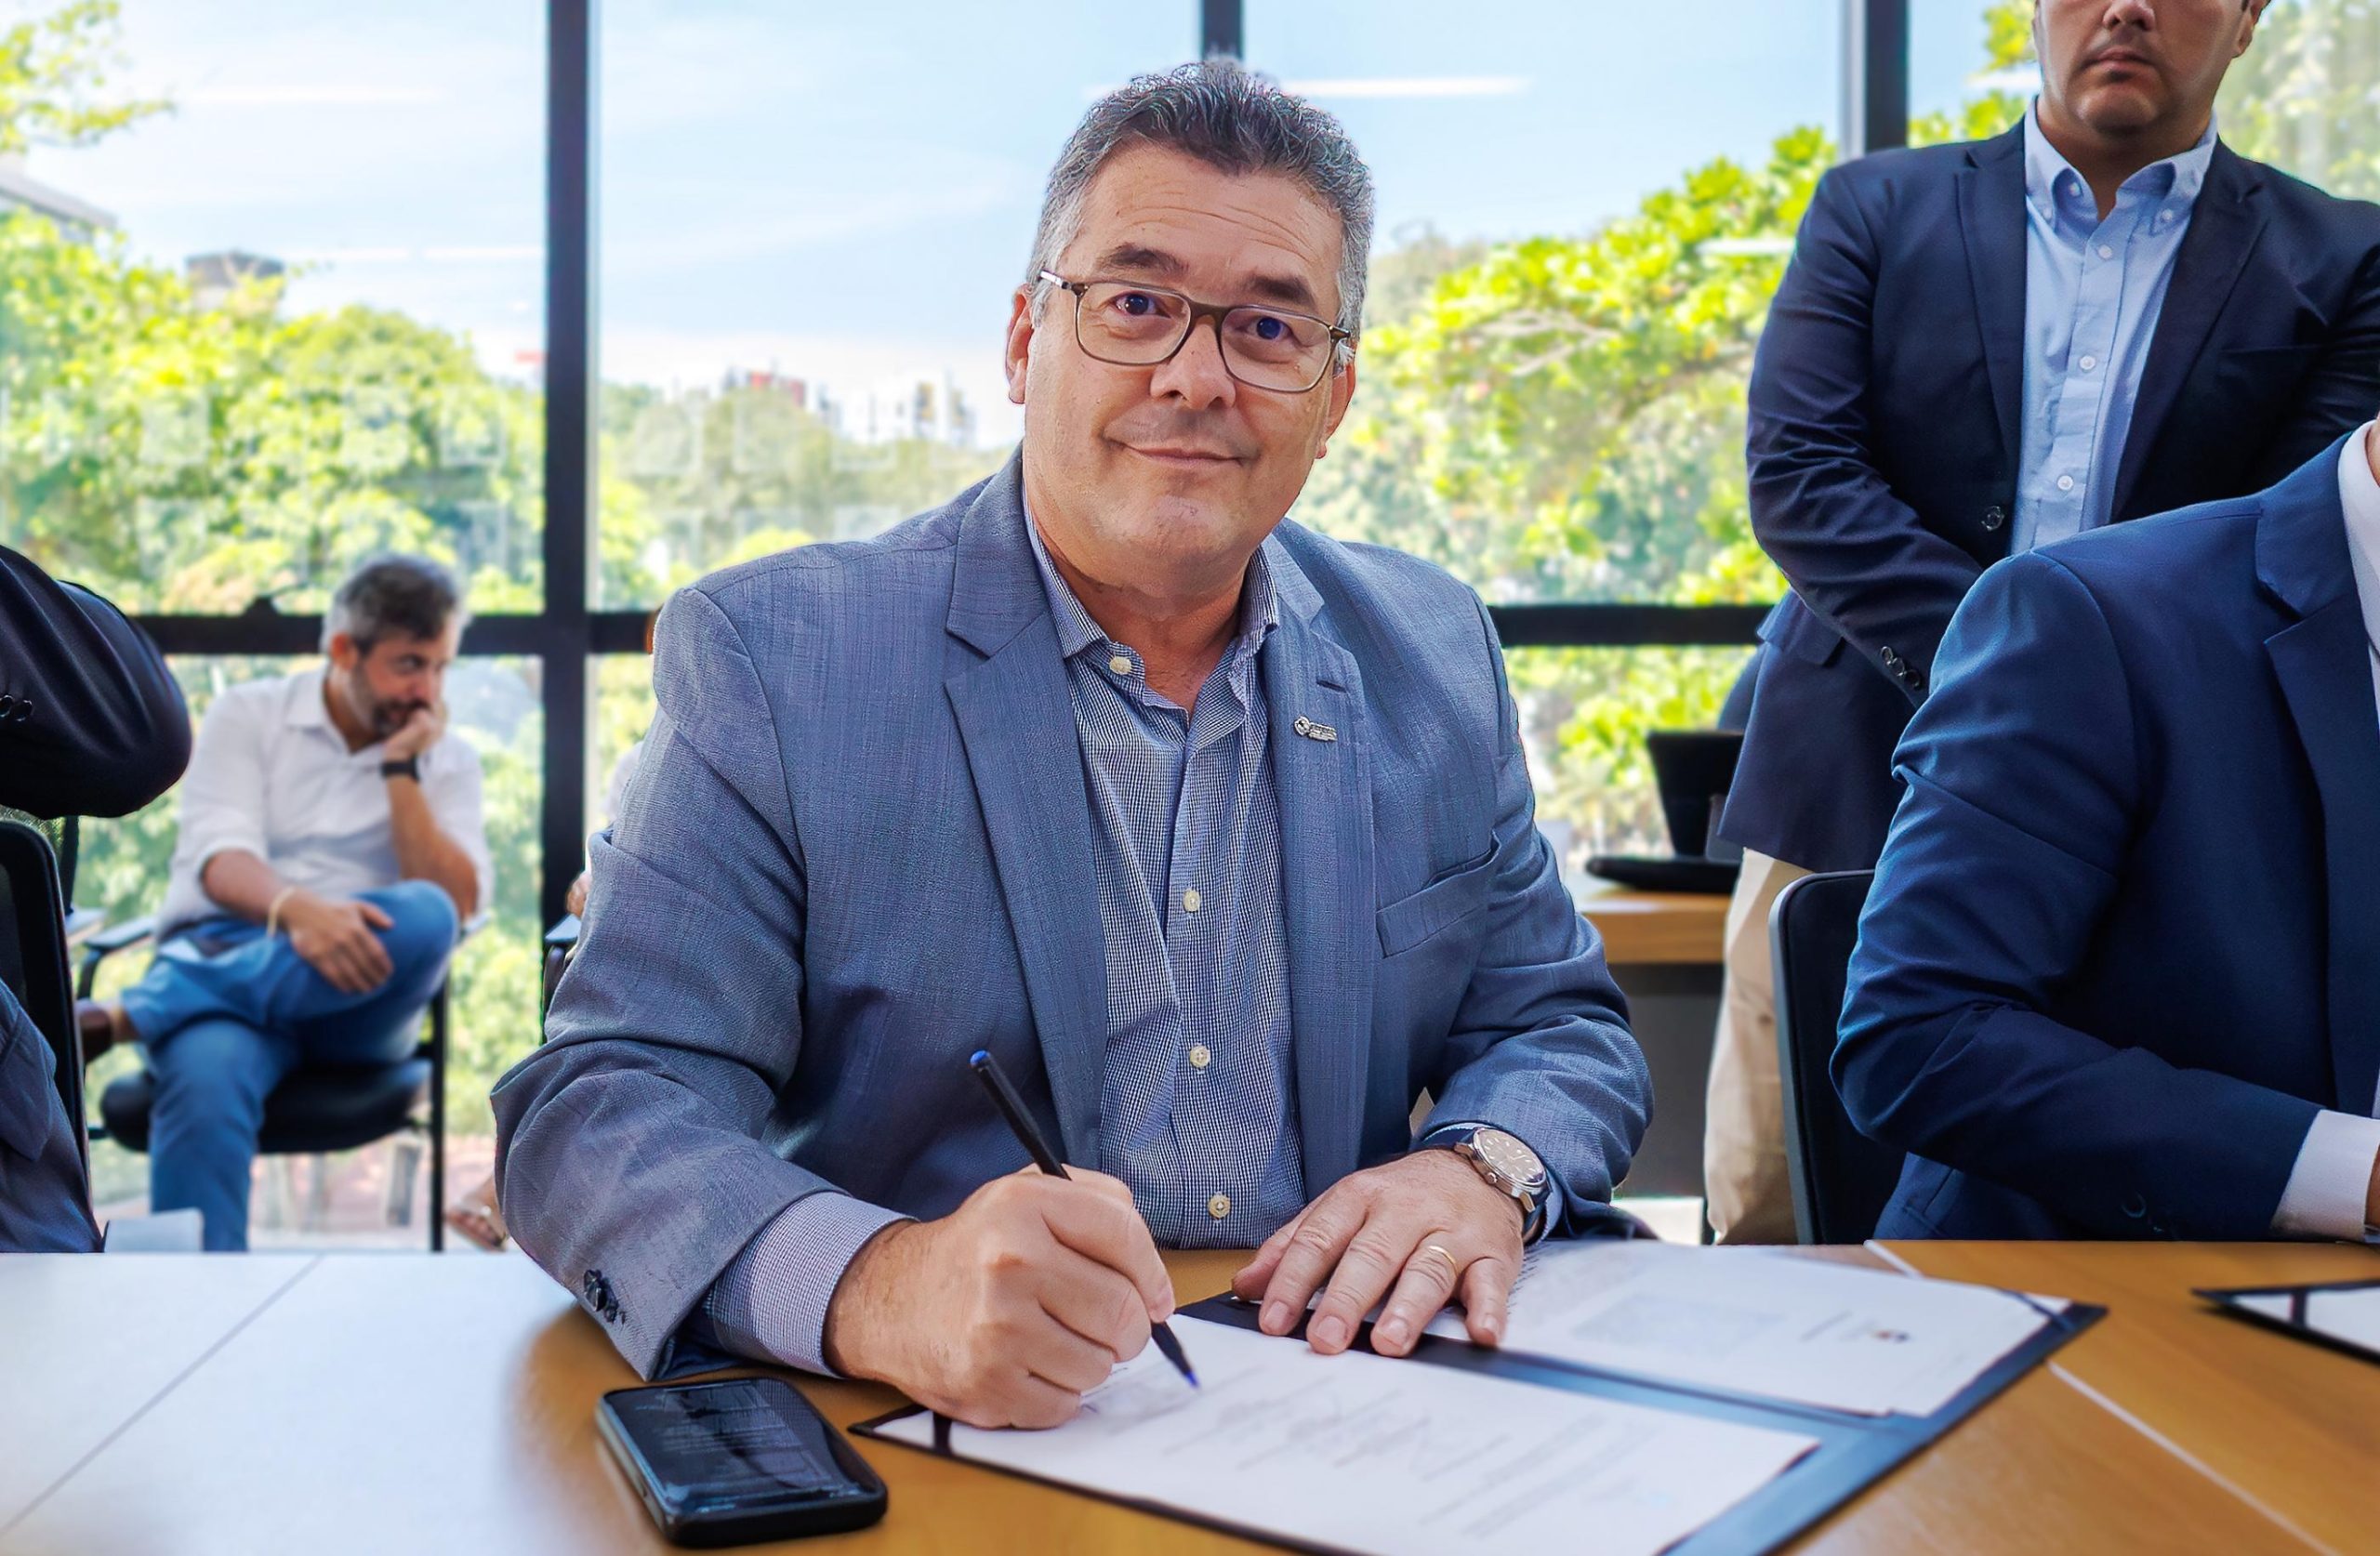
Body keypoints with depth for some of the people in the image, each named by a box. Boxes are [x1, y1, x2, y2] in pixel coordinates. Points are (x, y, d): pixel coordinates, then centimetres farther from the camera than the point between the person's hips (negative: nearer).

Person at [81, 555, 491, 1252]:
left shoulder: (448, 760, 14)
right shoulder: (247, 717, 9)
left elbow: (453, 905, -1)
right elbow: (219, 860, -8)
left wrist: (401, 770, -6)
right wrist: (295, 909, -30)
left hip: (356, 993, 2)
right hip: (221, 956, -1)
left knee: (423, 918, -35)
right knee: (208, 1072, -39)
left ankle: (128, 1016, -31)